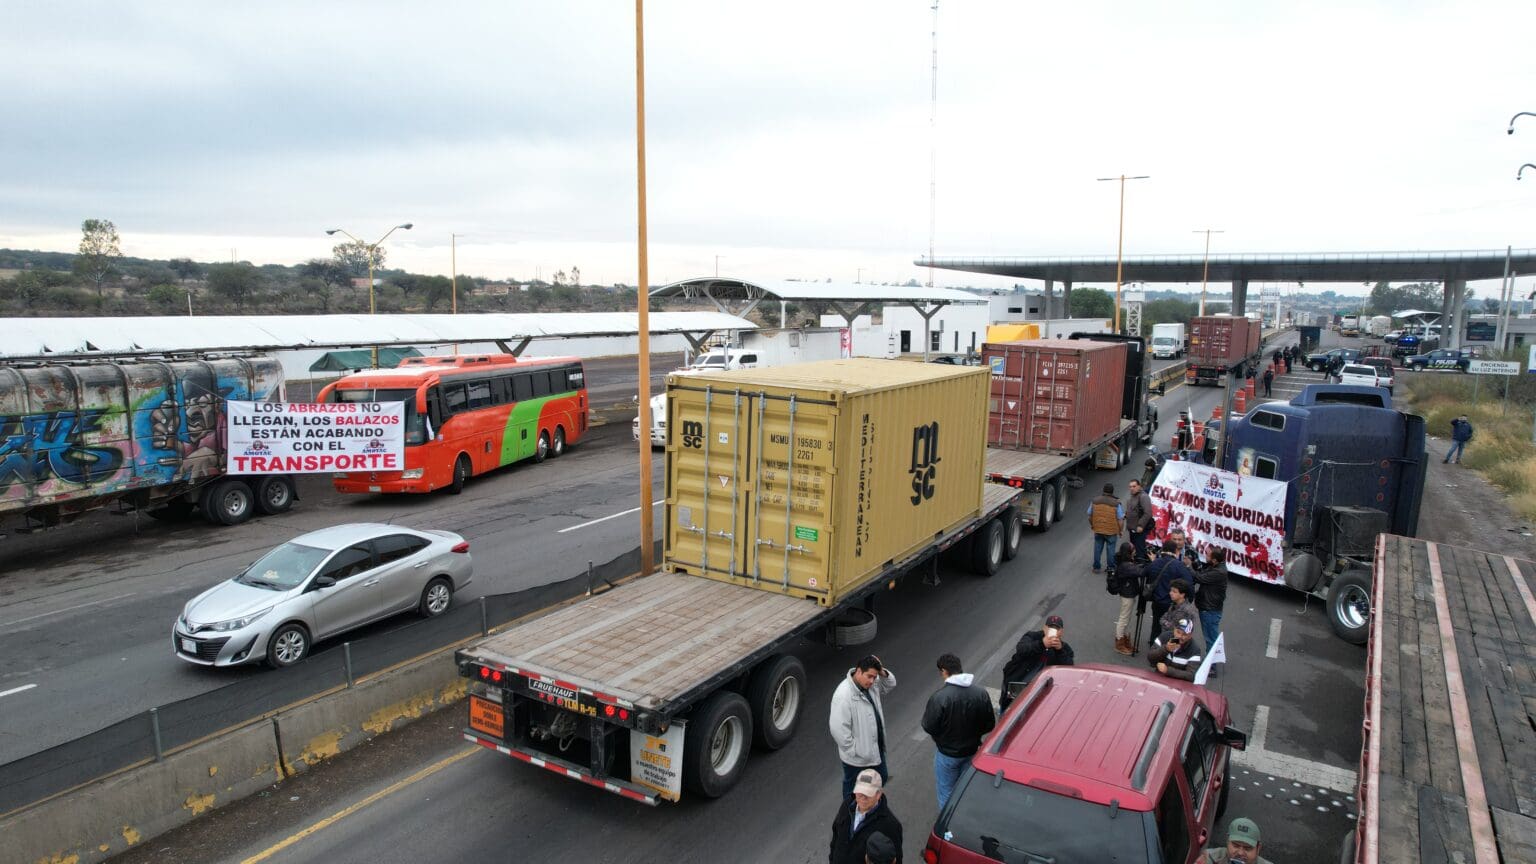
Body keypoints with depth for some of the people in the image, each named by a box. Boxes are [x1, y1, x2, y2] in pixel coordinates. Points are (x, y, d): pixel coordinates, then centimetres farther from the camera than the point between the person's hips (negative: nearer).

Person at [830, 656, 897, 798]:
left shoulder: (872, 684, -7)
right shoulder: (843, 695, -32)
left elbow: (890, 685, 10)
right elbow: (837, 728, -31)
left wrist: (882, 672, -12)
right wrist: (852, 750, -22)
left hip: (876, 748, 8)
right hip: (857, 756, -8)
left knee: (881, 778, 28)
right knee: (853, 787, 16)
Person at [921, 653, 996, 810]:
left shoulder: (939, 697, -28)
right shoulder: (981, 694, -14)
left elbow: (929, 727, -19)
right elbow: (989, 725, -4)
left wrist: (925, 713, 1)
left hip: (947, 754, -4)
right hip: (972, 751, 4)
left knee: (946, 793, 16)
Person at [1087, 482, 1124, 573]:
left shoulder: (1094, 501, -5)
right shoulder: (1117, 504, -15)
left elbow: (1089, 516, 4)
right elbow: (1120, 520, -12)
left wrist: (1092, 525, 21)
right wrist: (1120, 530, 4)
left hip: (1098, 530, 3)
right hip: (1111, 531, -3)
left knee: (1097, 549, 14)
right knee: (1110, 550, 10)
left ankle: (1096, 567, 23)